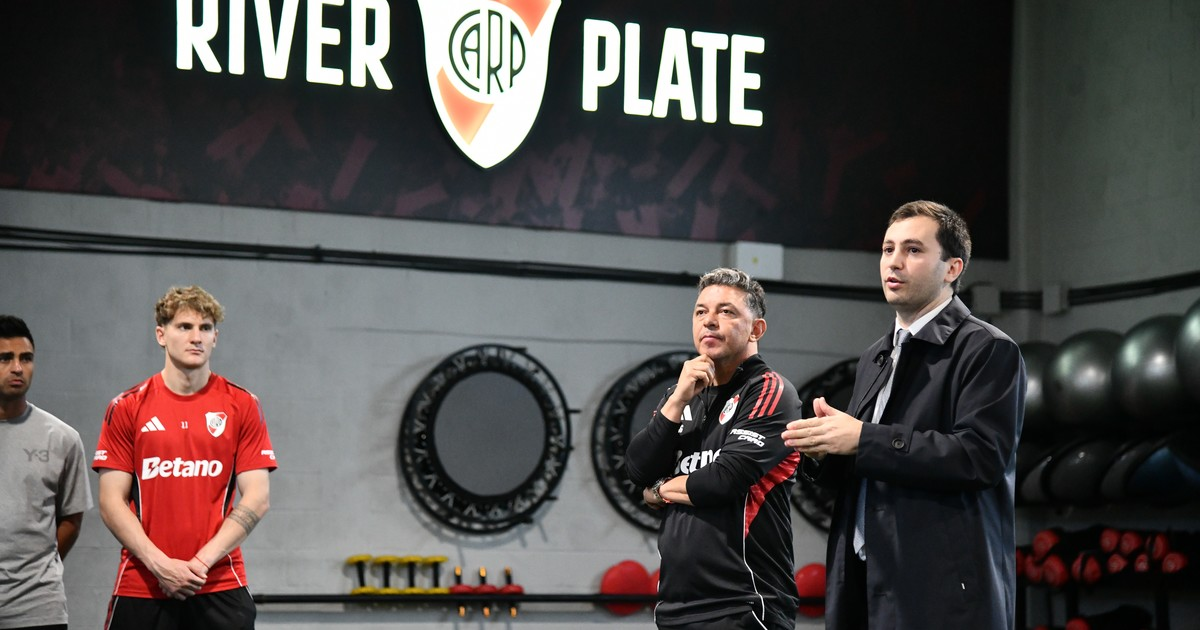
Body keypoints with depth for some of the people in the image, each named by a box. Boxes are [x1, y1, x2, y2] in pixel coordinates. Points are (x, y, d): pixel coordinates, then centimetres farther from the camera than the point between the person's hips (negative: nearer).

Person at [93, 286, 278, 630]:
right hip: (140, 587, 0)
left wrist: (203, 560, -11)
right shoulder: (127, 408, 4)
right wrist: (159, 563, -12)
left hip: (221, 585, 0)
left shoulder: (242, 405, 4)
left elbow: (257, 497, -1)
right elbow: (112, 501, 1)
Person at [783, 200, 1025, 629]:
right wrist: (822, 453, -1)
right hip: (866, 583, 7)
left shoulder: (989, 350, -5)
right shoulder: (875, 358, 20)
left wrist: (865, 440, -18)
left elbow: (982, 456, -18)